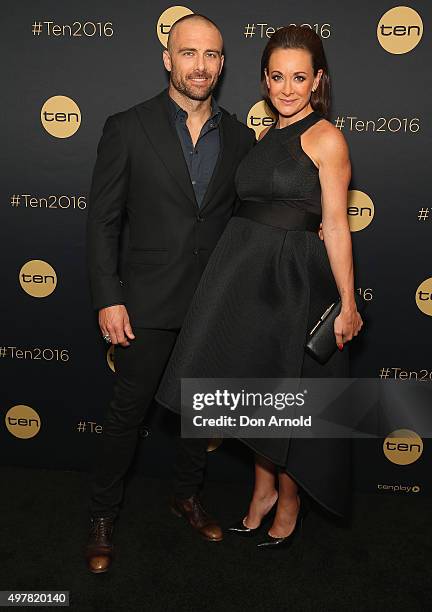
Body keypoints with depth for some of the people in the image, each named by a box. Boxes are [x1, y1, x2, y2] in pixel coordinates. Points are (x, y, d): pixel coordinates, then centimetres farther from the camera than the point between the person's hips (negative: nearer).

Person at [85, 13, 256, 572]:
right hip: (149, 300, -3)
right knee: (127, 410, 7)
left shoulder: (240, 138, 4)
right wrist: (108, 300, -12)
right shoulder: (127, 128, -5)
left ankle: (188, 495, 40)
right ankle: (103, 515, 27)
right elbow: (103, 221, -6)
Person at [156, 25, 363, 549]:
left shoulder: (325, 137, -7)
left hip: (293, 279, -6)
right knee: (252, 386, 14)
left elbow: (335, 225, -10)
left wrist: (347, 304, -11)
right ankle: (263, 487, 35)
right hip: (241, 270, 7)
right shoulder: (266, 136, 13)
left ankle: (289, 501, 30)